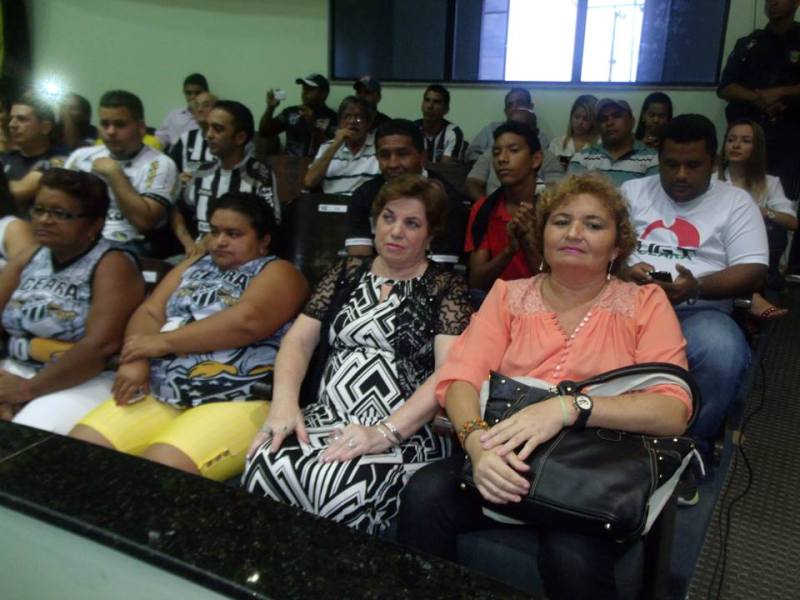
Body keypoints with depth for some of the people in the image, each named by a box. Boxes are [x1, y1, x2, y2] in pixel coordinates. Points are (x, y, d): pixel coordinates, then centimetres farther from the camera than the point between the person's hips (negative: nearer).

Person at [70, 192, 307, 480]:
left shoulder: (278, 273, 1)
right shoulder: (194, 265, 21)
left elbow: (247, 320, -18)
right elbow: (149, 312, 12)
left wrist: (163, 342, -11)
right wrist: (136, 360, -9)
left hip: (237, 403, -6)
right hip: (158, 393, 7)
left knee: (160, 469, -27)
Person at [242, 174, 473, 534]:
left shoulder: (445, 287, 4)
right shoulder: (347, 273, 17)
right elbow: (298, 340, 11)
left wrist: (385, 432, -20)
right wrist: (284, 403, -8)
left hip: (408, 431, -3)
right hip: (327, 419, 4)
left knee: (341, 487, -34)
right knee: (266, 465, -28)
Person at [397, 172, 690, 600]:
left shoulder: (645, 304, 3)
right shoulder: (509, 295, 9)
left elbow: (673, 412, -10)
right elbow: (460, 378, -2)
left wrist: (568, 407, -25)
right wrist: (478, 441, -24)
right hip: (509, 461, 2)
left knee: (570, 554, -31)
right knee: (424, 495, -24)